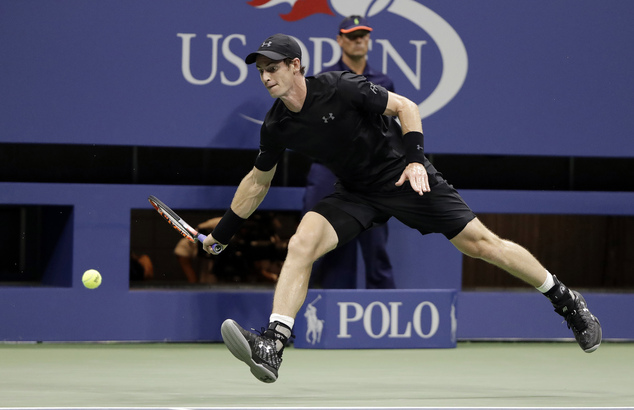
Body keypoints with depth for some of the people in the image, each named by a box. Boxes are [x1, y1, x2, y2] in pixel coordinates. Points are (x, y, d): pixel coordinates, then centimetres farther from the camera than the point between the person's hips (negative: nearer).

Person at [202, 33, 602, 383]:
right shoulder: (276, 127, -4)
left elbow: (405, 107, -11)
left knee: (479, 241, -7)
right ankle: (272, 347, -27)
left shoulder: (339, 88, -20)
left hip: (403, 177, -4)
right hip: (356, 194, 4)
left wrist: (415, 158, -22)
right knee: (302, 242, -20)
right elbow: (259, 181, 12)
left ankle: (565, 299, 10)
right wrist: (222, 232, 14)